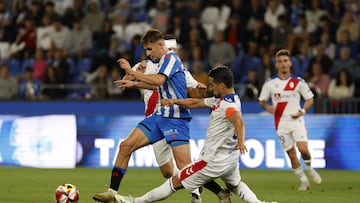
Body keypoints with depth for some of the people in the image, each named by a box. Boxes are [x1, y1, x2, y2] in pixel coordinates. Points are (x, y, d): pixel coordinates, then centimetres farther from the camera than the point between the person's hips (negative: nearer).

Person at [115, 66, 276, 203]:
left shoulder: (228, 105, -22)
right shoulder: (219, 100, 8)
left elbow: (238, 121, -42)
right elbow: (195, 103, 15)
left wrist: (240, 141, -59)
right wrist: (174, 101, 1)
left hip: (214, 162, -9)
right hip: (230, 159, 9)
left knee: (176, 182, 3)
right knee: (234, 184, 38)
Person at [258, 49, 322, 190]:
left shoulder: (298, 82, 0)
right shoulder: (270, 84, 1)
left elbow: (310, 99, 8)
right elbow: (262, 100, 11)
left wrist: (302, 111, -9)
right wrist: (268, 107, -11)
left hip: (296, 120, -1)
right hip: (281, 124, 1)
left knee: (303, 149, -18)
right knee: (291, 154, 2)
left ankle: (309, 168, 12)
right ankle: (303, 180, 17)